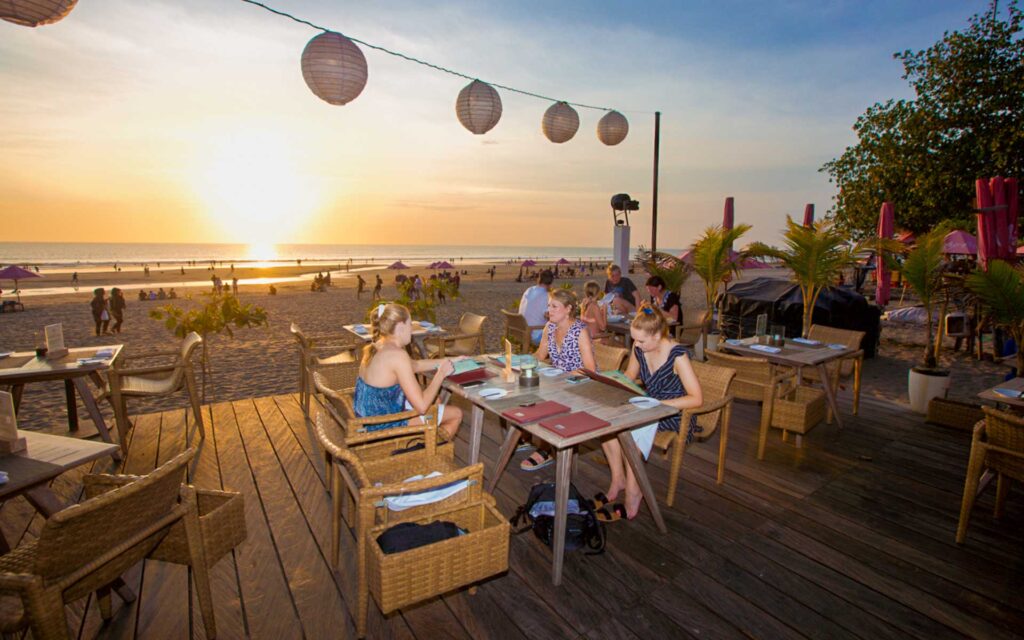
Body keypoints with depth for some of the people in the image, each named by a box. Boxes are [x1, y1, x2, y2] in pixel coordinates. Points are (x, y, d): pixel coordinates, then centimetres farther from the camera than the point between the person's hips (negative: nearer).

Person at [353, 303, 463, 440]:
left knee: (434, 400, 28)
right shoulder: (398, 355, -27)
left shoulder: (378, 346, 1)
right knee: (456, 414, 7)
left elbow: (415, 365, 19)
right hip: (386, 426, -9)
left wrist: (446, 361, 17)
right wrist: (441, 373, -15)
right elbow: (422, 406, -27)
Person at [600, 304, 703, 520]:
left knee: (635, 425, -31)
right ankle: (618, 478, -4)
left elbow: (697, 398, -25)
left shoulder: (677, 355, -21)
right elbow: (629, 376, 15)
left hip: (674, 414, -6)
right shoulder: (639, 348, -3)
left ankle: (633, 490, -15)